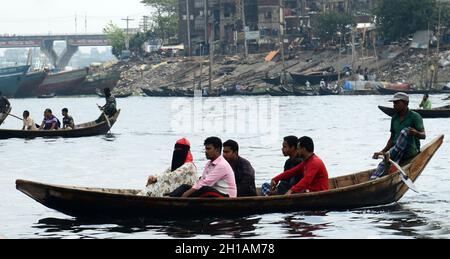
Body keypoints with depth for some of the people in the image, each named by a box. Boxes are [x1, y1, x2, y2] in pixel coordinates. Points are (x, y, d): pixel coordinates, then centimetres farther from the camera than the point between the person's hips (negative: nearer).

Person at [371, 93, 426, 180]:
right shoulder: (394, 119, 14)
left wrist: (416, 133, -36)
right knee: (383, 165, -24)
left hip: (412, 150, -5)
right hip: (398, 152, 5)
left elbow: (423, 135, -12)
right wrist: (383, 152, 5)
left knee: (405, 131, -30)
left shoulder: (415, 117, -3)